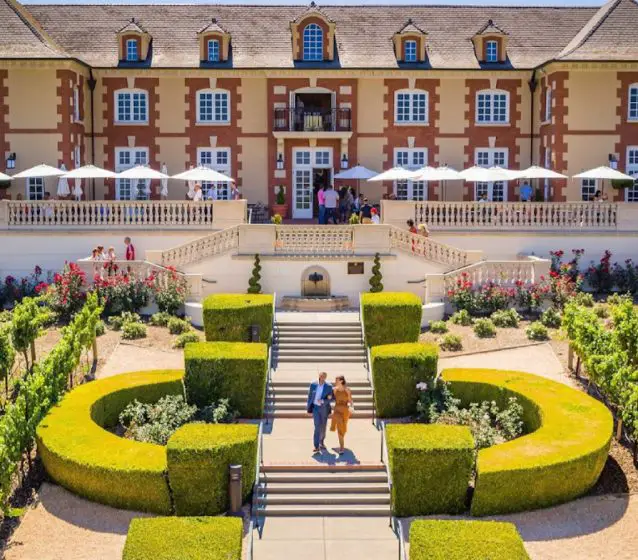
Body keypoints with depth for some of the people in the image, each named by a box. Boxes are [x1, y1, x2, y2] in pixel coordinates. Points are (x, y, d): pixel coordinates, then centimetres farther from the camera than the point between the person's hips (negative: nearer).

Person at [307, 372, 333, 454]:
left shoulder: (329, 386, -6)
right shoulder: (313, 384, -3)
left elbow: (332, 397, -7)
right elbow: (310, 397, 3)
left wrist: (323, 401, -23)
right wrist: (309, 409, 2)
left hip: (324, 408, 1)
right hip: (315, 408, -1)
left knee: (323, 426, 13)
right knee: (317, 426, -13)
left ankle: (321, 442, 38)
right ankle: (316, 447, -14)